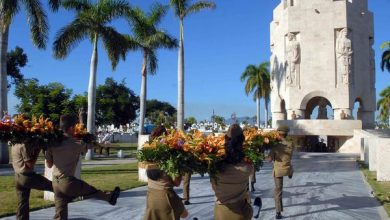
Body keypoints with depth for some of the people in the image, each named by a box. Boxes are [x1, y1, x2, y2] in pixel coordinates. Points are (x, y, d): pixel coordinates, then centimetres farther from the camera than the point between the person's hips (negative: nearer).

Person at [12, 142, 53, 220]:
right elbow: (30, 164, -18)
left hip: (18, 177, 9)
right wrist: (37, 151, -12)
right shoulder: (24, 146, -19)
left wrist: (34, 149, 3)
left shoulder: (15, 145, 9)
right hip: (27, 176, -9)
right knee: (52, 186, 7)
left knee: (22, 203, 13)